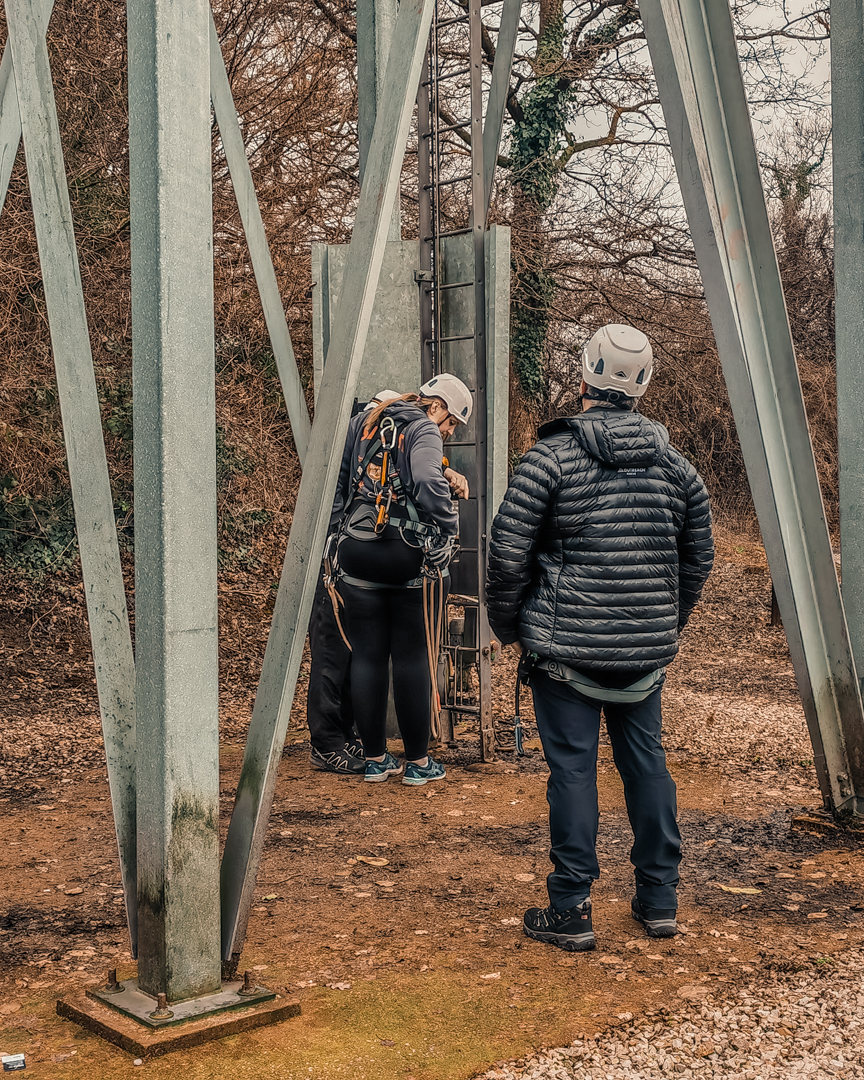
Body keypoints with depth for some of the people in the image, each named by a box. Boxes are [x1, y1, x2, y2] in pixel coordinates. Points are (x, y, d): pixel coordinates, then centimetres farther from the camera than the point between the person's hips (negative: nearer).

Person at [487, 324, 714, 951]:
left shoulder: (550, 458, -8)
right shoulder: (676, 465, 7)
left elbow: (509, 553, -9)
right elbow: (699, 556, 15)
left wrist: (509, 628, 4)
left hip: (566, 646, -4)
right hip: (648, 648, 4)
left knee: (572, 768, 1)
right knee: (647, 762, 14)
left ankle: (571, 913, 7)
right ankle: (660, 903, 22)